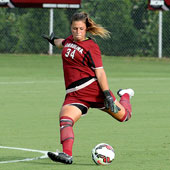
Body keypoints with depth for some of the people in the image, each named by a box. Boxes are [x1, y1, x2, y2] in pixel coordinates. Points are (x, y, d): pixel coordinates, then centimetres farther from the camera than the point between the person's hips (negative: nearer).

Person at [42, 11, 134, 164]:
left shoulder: (91, 46, -5)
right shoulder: (70, 40, 13)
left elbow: (100, 72, -9)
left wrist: (107, 95, -17)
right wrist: (53, 40, 61)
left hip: (93, 87, -4)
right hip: (74, 93, 4)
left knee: (123, 115, 7)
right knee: (65, 119, -25)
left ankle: (125, 95, 41)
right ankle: (67, 155, -36)